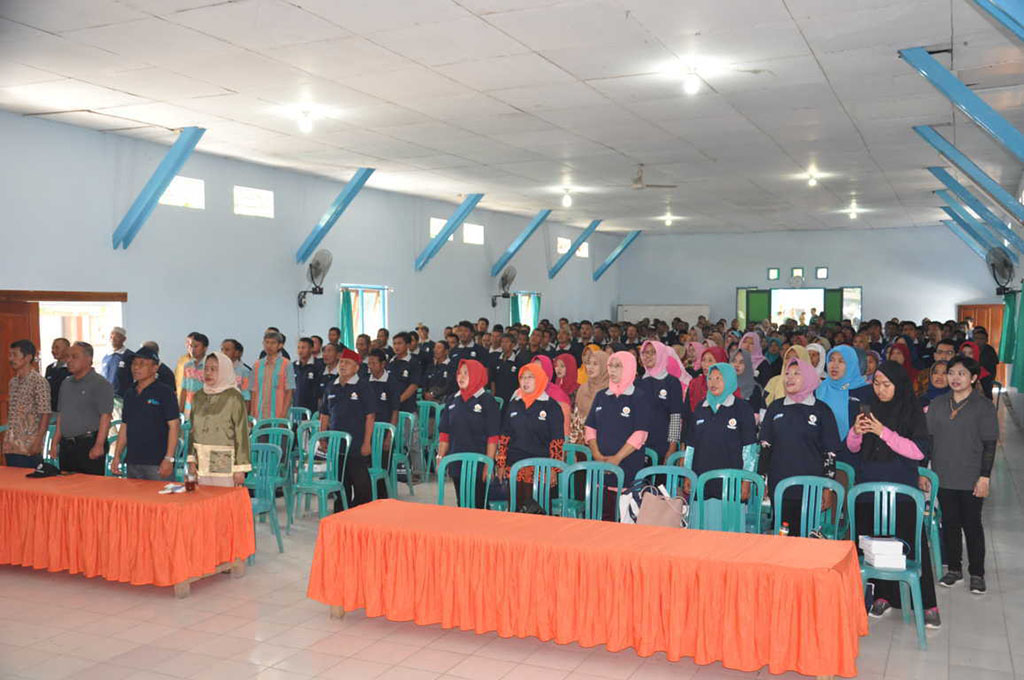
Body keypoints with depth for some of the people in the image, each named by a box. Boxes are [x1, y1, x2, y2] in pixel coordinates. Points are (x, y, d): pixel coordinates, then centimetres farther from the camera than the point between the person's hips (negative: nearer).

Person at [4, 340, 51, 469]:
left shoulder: (39, 382, -10)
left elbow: (45, 414, -13)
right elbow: (11, 414, 19)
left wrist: (37, 443, -18)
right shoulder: (13, 382, 13)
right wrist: (6, 443, 15)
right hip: (10, 448, 7)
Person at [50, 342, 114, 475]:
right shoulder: (66, 384, 17)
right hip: (66, 446, 7)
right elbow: (61, 415, 22)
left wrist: (99, 445, -19)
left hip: (89, 444, -7)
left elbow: (105, 417, -13)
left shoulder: (100, 384, -7)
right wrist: (55, 442, 16)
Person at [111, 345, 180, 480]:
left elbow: (174, 425, -10)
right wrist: (117, 456, 12)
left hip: (157, 464, -6)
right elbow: (124, 427, 19)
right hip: (132, 462, 7)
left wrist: (169, 459, -17)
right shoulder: (130, 394, 15)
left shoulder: (165, 392, -5)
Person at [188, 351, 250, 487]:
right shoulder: (199, 396, 11)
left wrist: (240, 468, -9)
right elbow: (193, 430, 17)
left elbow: (241, 432, -7)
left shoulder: (233, 397, -6)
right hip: (202, 463, 5)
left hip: (225, 464, -5)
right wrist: (191, 460, 11)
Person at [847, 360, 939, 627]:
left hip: (901, 488, -4)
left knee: (911, 543, -5)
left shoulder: (912, 411, -3)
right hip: (869, 486, 4)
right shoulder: (869, 407, 8)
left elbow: (919, 451, -13)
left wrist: (884, 432, -19)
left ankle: (927, 604, 2)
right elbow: (853, 448, 13)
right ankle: (883, 596, 19)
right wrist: (856, 432, -9)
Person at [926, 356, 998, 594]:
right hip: (944, 477, 3)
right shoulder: (937, 404, 6)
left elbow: (989, 445, -6)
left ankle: (977, 573, 17)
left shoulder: (984, 406, -5)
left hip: (971, 480, -3)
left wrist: (984, 477, -10)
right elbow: (928, 439, 9)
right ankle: (954, 569, 23)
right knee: (949, 523, 11)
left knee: (972, 525, 5)